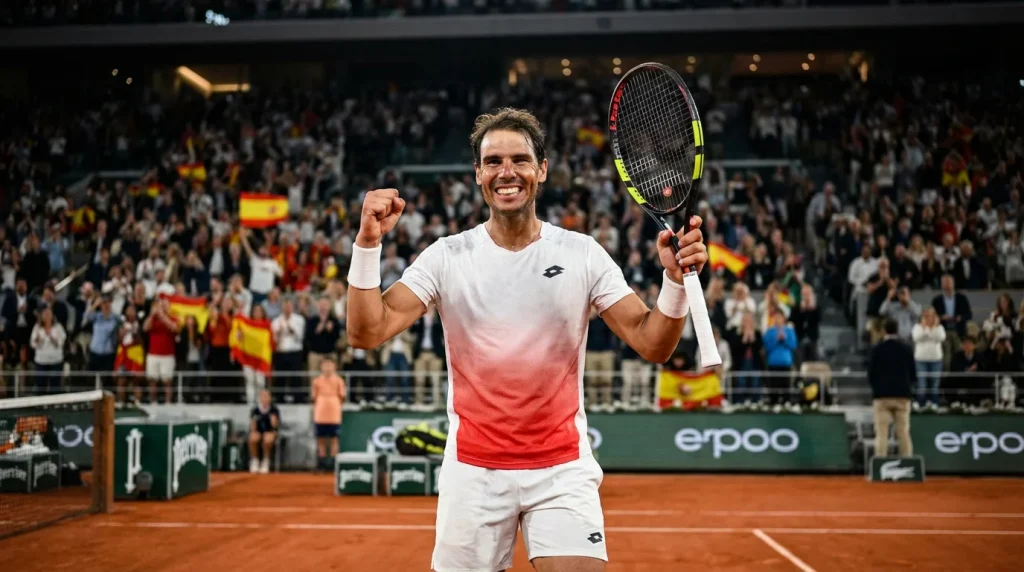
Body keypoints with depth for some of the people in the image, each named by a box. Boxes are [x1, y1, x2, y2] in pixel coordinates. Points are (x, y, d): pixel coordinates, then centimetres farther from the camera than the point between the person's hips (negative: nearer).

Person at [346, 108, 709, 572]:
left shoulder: (582, 253, -2)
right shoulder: (447, 256, -3)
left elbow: (651, 344, -5)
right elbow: (366, 334, -10)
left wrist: (676, 279, -22)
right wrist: (368, 244, -22)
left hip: (563, 469, 0)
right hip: (473, 471, 0)